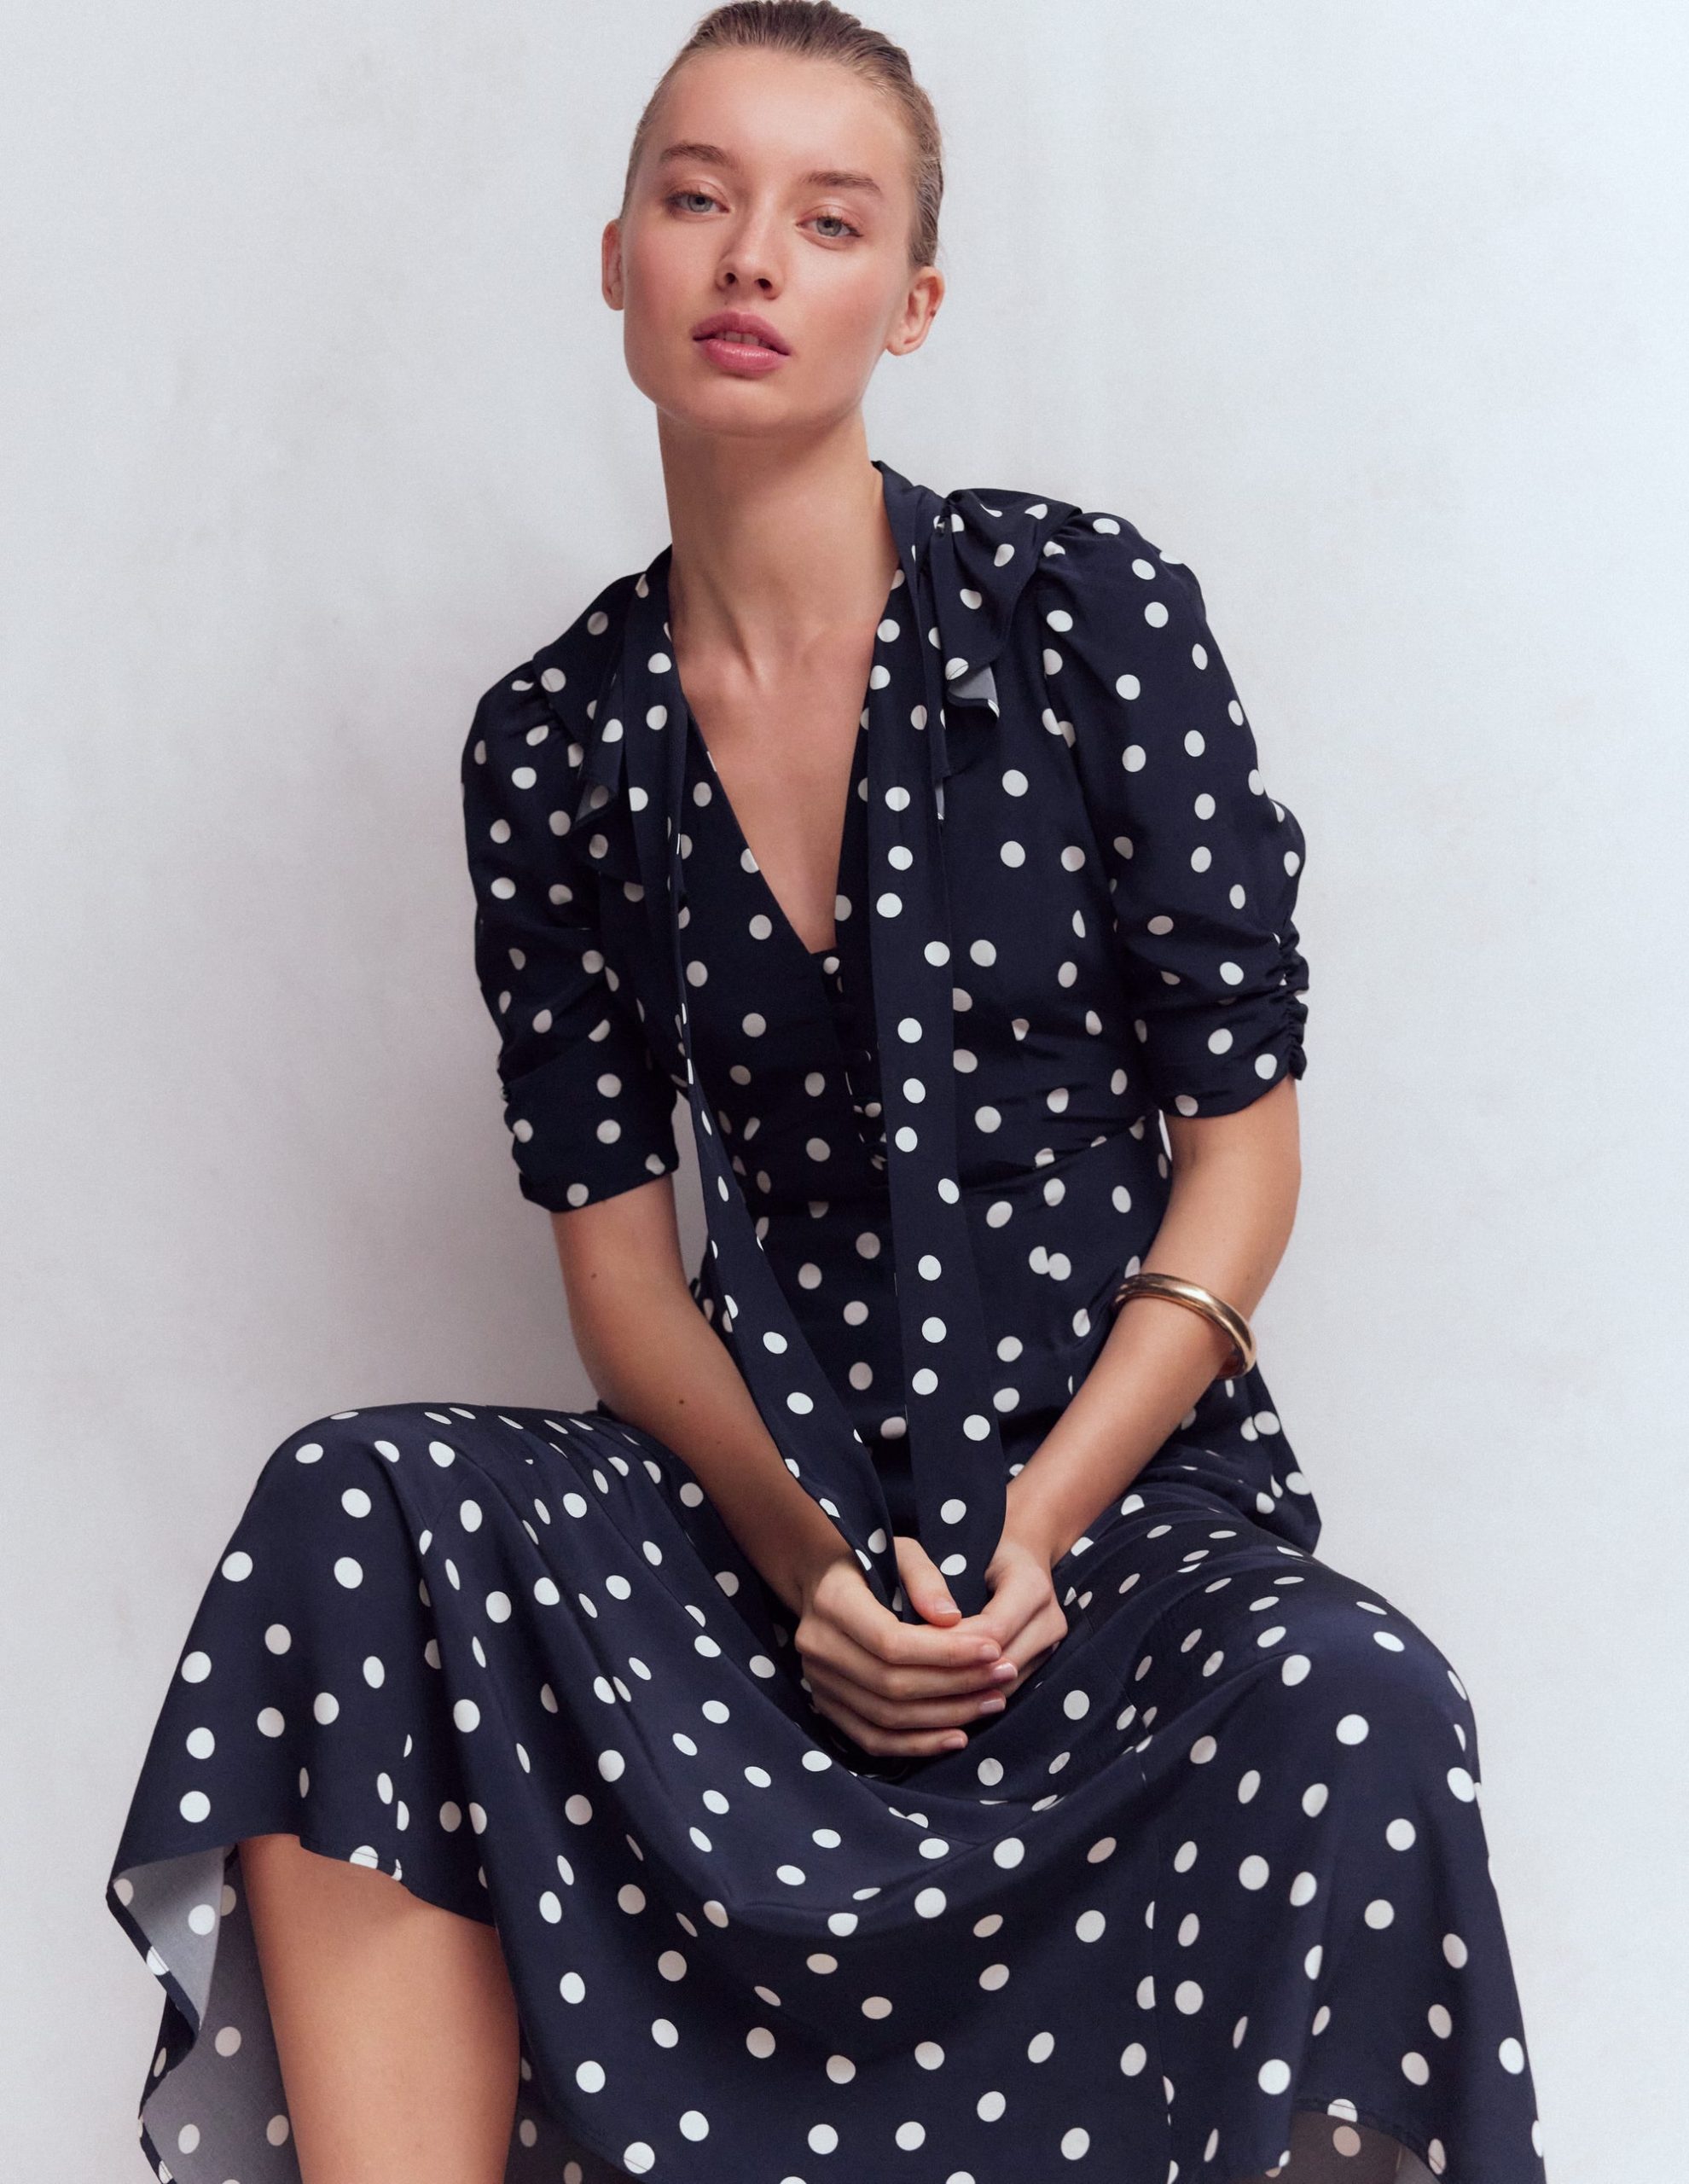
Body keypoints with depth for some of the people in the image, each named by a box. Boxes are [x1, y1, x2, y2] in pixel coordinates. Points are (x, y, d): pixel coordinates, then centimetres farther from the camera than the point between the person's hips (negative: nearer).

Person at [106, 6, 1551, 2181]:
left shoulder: (1083, 610, -3)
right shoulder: (550, 744, 5)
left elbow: (1243, 1151, -3)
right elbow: (614, 1244, 5)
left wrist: (1030, 1538, -14)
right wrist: (803, 1551, -13)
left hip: (1133, 1489, -2)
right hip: (777, 1503, 3)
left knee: (1349, 1709, -35)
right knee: (356, 1504, -26)